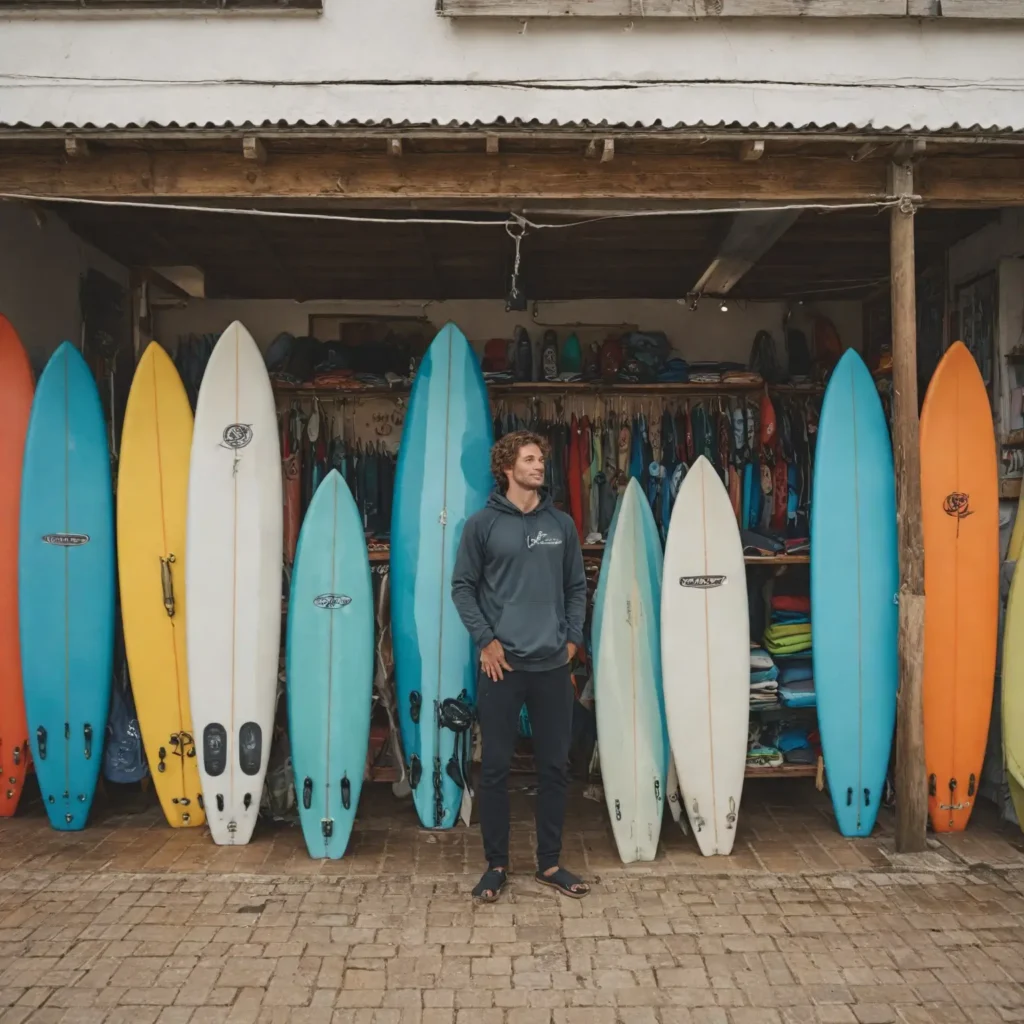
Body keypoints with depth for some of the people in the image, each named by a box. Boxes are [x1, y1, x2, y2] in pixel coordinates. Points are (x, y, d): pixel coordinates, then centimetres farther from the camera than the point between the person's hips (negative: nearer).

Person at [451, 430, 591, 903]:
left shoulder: (561, 524, 7)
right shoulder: (482, 524, -2)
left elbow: (577, 587, 12)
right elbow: (462, 586, -1)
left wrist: (572, 639, 4)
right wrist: (486, 640, -8)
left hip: (554, 665, 3)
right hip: (502, 665, -3)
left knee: (555, 766, 9)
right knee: (496, 767, 5)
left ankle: (550, 862, 24)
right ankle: (496, 864, 19)